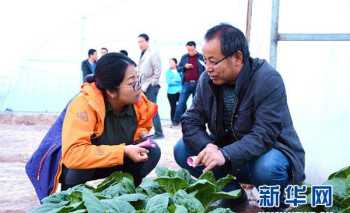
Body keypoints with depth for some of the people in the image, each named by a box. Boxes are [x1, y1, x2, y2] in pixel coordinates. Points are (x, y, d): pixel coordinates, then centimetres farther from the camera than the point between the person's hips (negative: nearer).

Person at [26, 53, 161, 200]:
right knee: (81, 163, -39)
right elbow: (73, 155, -46)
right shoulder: (85, 104, -35)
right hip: (68, 165, -5)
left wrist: (143, 135, -17)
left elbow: (142, 126, 8)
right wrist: (123, 151, -41)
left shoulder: (138, 101, -16)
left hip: (109, 163, 5)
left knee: (152, 152, -14)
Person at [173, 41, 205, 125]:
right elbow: (178, 68, 12)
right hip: (186, 83, 1)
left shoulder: (201, 57, 1)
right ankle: (176, 121, 3)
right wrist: (184, 67, -8)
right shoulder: (184, 57, 7)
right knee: (181, 103, -3)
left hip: (197, 84, -1)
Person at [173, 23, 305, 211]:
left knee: (267, 168, -38)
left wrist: (226, 154, -45)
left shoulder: (268, 80, -25)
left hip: (268, 150, -5)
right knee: (182, 150, -12)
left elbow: (264, 134, -32)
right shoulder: (207, 79, -7)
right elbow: (191, 121, -8)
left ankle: (277, 203, -1)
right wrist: (207, 147, -30)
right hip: (225, 148, 6)